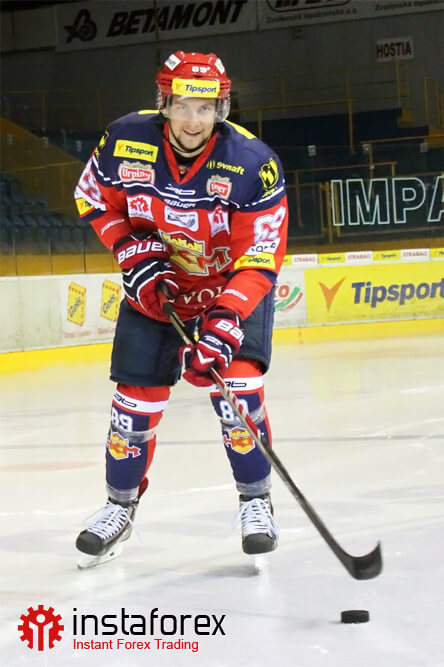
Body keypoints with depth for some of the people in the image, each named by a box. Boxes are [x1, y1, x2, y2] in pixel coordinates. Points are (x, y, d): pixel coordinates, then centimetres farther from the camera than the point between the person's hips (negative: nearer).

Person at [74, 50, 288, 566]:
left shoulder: (252, 164, -27)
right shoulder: (126, 141, -20)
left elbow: (259, 262, -27)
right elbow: (93, 200, 0)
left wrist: (223, 326, -38)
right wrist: (134, 255, -13)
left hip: (232, 286, -2)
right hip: (153, 286, 2)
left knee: (236, 388, -19)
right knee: (137, 397, 1)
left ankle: (255, 501, 1)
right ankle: (120, 505, 23)